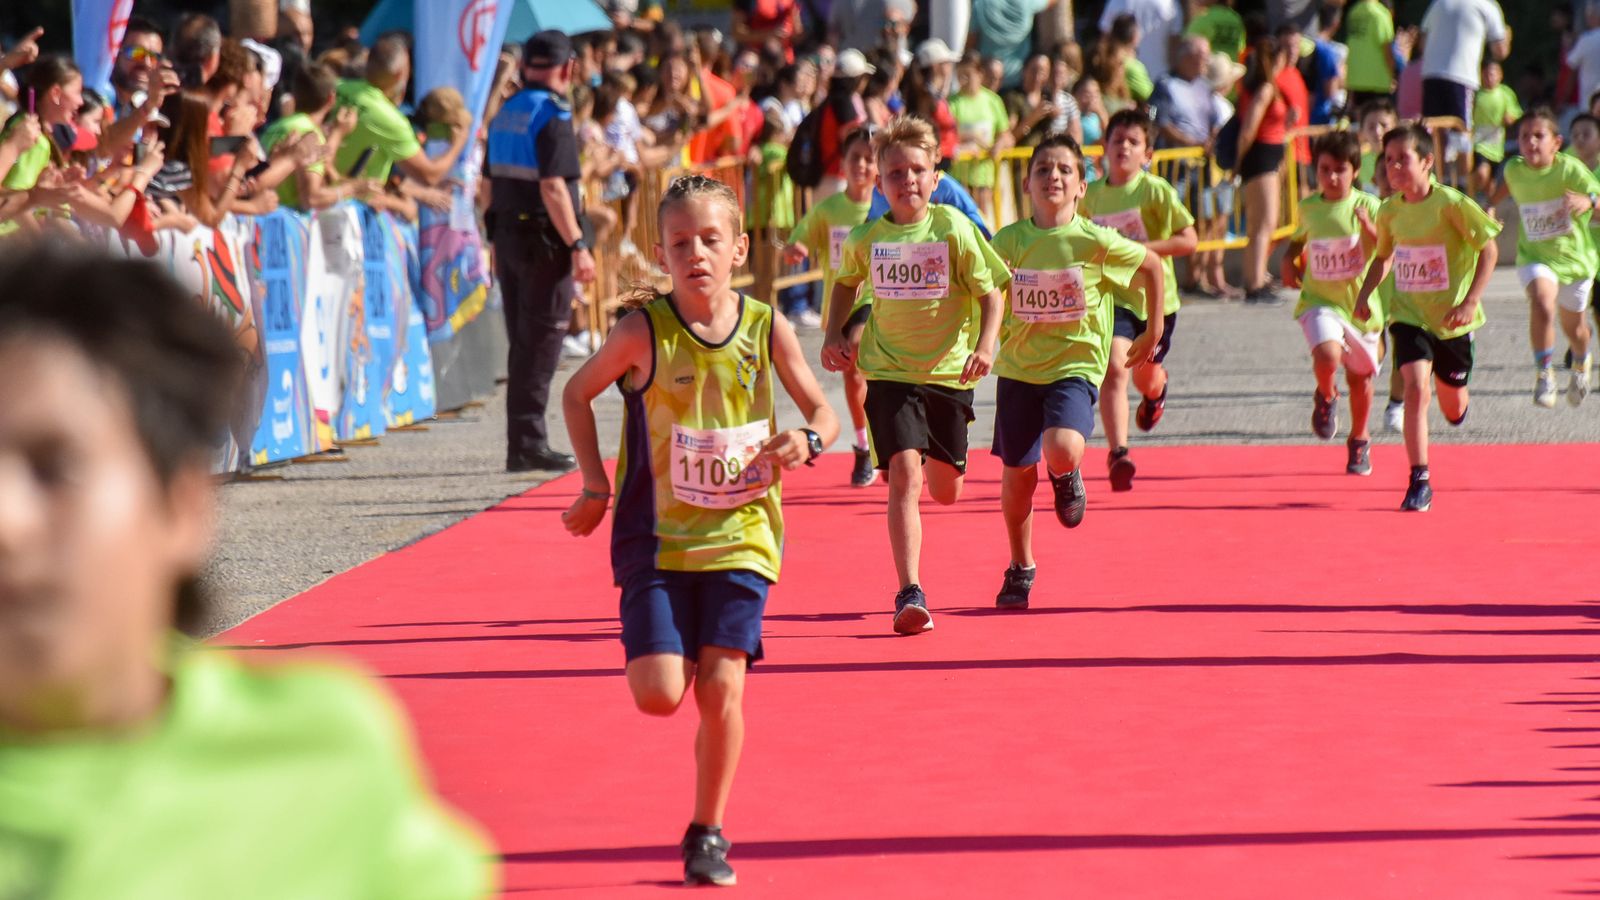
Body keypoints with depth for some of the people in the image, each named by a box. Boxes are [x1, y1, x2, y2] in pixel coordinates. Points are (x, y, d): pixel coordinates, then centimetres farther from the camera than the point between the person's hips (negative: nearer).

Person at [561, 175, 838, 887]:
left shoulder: (767, 330, -4)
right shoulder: (644, 333, -10)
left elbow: (823, 412, 8)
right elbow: (577, 394, 6)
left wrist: (807, 441, -15)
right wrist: (596, 488, 1)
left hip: (740, 537, 1)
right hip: (657, 539, -1)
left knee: (721, 690, -8)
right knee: (659, 695, -10)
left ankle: (708, 834, 11)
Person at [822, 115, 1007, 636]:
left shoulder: (954, 230, -9)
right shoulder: (867, 239, -3)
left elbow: (990, 292, -4)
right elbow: (847, 282, 19)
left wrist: (985, 344, -19)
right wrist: (835, 335, 8)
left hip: (949, 372, 0)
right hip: (889, 373, 0)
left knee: (946, 491, 11)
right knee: (904, 474, -18)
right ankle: (910, 594, -20)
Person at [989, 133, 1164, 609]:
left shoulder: (1095, 243, -10)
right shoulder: (1008, 242, -5)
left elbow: (1152, 266, 6)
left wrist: (1154, 331, 9)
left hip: (1075, 366, -3)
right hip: (1019, 368, 3)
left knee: (1061, 452, -28)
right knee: (1018, 474, 7)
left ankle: (1068, 478, 12)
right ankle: (1020, 567, 30)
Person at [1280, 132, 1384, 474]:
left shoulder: (1368, 206, -9)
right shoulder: (1308, 207, 1)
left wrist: (1368, 227, -36)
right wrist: (1289, 260, 5)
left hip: (1360, 303, 0)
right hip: (1319, 301, 0)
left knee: (1359, 376, 14)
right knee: (1327, 356, -27)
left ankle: (1359, 441, 38)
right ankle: (1326, 397, 8)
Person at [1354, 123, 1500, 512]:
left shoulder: (1451, 203, -16)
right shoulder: (1390, 210, -2)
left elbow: (1488, 249, -11)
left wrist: (1471, 301, -19)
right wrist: (1365, 293, 0)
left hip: (1451, 319, -2)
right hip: (1410, 315, 2)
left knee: (1453, 410, 13)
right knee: (1416, 386, -20)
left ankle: (1451, 391, 53)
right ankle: (1419, 480, -15)